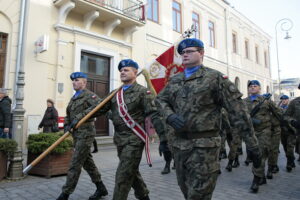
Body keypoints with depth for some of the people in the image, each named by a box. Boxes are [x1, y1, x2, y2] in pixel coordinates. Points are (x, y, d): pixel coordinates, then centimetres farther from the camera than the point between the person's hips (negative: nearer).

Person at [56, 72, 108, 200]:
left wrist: (80, 117, -29)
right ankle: (101, 188, 26)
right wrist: (66, 125, -5)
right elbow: (68, 115, 17)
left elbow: (98, 106, -26)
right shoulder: (73, 99, 19)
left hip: (85, 133, -9)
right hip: (77, 135, 9)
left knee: (75, 164, -5)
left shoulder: (89, 95, -7)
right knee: (87, 162, 13)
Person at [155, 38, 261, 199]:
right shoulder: (175, 80, 12)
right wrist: (170, 116, -8)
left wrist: (252, 145, -8)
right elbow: (161, 99, 14)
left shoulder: (215, 78, -6)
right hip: (179, 144, 6)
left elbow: (237, 112, -8)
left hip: (204, 145, -6)